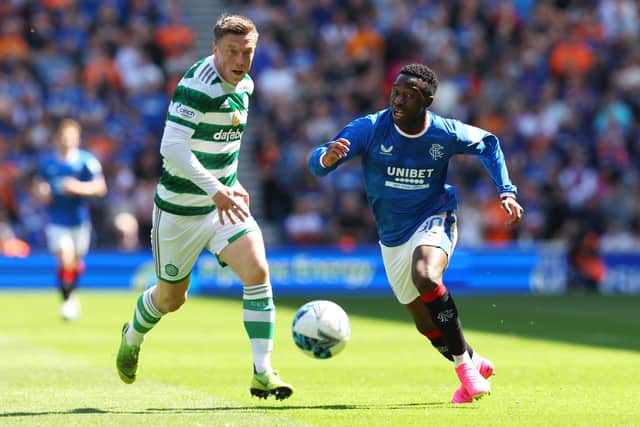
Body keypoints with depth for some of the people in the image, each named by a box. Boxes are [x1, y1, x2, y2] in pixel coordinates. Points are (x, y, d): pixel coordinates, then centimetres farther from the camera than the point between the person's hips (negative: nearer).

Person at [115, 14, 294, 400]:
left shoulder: (244, 86, 4)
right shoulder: (196, 86, -22)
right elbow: (172, 147, -32)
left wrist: (232, 184, 14)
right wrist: (215, 190, -38)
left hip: (224, 202, 6)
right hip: (181, 208, -6)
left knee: (258, 272, -17)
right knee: (171, 298, 11)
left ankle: (263, 373, -15)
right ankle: (133, 337, 45)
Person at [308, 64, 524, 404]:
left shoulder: (446, 134, -15)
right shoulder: (370, 129, -17)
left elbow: (488, 143, 7)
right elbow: (316, 163, -23)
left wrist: (506, 191, -3)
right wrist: (328, 157, -48)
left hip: (433, 220, -3)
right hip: (392, 237, 3)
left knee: (425, 276, -35)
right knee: (426, 323, 9)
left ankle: (464, 363, -22)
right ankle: (475, 363, 37)